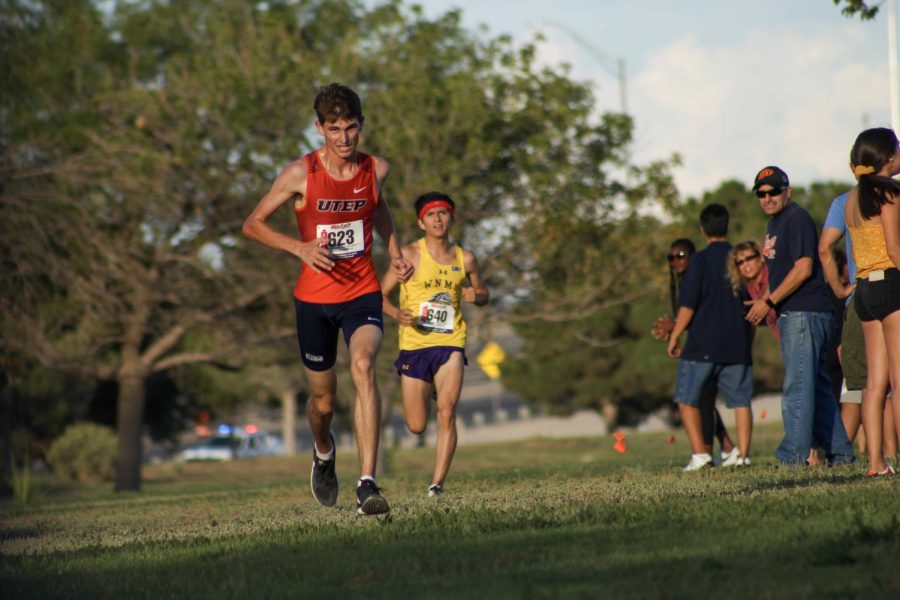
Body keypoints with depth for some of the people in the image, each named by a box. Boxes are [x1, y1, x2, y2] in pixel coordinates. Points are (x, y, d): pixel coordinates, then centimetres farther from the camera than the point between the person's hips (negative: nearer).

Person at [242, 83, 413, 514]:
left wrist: (394, 252, 9)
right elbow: (252, 225, -5)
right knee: (323, 401, 10)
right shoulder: (301, 175, -12)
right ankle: (323, 452, 49)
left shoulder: (377, 169, -2)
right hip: (314, 299, 0)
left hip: (362, 293, 0)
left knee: (363, 367, -28)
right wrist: (301, 248, -20)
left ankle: (367, 485, -33)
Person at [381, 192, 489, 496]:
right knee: (416, 426, 5)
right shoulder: (410, 255, -3)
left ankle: (437, 483, -14)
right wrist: (397, 314, -21)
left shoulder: (465, 259, 6)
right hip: (414, 343, -1)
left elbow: (483, 293, 21)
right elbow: (380, 294, -1)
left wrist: (476, 296, -3)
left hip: (450, 342, 1)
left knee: (446, 413, -17)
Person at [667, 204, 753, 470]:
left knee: (687, 399, 4)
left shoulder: (701, 259, -7)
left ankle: (699, 453, -7)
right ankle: (743, 455, 1)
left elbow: (688, 304, -12)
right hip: (737, 345, 4)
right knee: (741, 400, 8)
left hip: (703, 344, -4)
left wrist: (674, 336, -2)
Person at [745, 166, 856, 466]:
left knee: (798, 386, -12)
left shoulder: (797, 219, -10)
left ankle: (794, 455, -13)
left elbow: (803, 268, -18)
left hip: (805, 314, -10)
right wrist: (765, 306, 13)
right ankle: (840, 453, 16)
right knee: (818, 387, 12)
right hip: (792, 316, 10)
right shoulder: (774, 224, 20)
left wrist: (769, 301, -16)